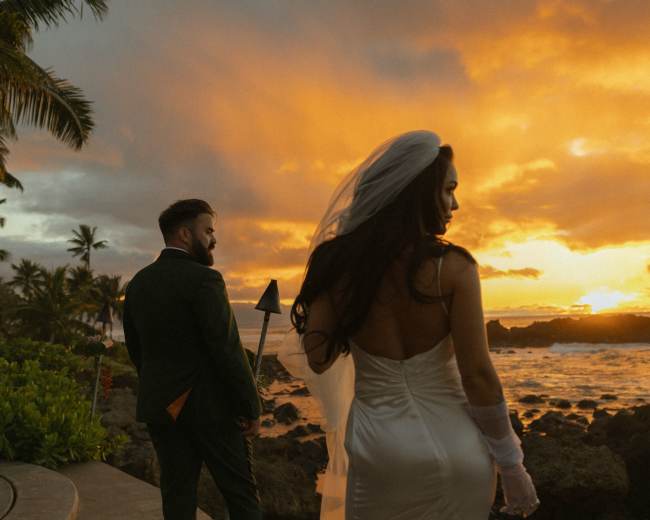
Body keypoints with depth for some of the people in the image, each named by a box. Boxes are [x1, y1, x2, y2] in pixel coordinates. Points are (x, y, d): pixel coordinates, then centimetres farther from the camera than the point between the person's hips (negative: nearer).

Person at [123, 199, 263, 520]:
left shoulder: (137, 284, 6)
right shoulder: (203, 279, -16)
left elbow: (136, 350, 12)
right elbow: (227, 350, -19)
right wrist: (252, 408, -11)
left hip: (161, 406, 6)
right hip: (210, 405, -6)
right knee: (241, 493, 7)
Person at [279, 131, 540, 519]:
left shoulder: (339, 263, -6)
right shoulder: (453, 267, -14)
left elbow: (316, 360, -5)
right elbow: (478, 376, -14)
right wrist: (512, 465, -2)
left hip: (377, 449, 2)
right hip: (454, 449, -1)